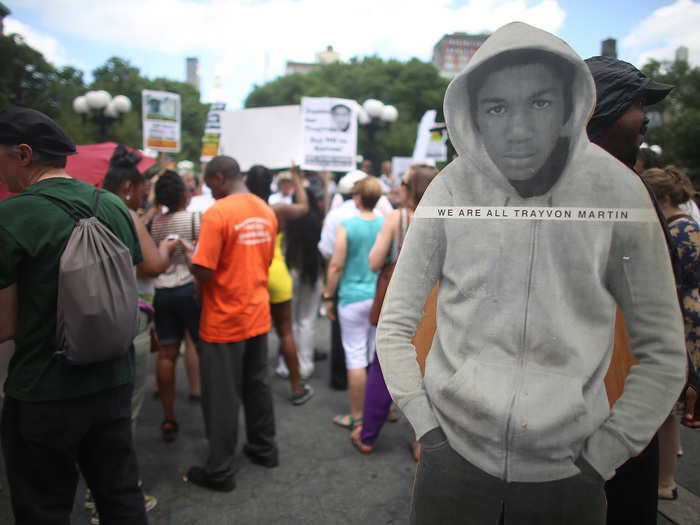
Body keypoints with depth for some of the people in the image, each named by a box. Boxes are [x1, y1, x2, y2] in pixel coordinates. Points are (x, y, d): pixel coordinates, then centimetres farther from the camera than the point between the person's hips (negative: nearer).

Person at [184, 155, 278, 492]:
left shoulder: (217, 213, -18)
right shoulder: (266, 211, 4)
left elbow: (204, 272, -21)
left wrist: (189, 254, -2)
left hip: (225, 321, -7)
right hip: (258, 315, 7)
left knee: (223, 396, 6)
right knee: (258, 384, 20)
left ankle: (220, 471, 19)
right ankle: (264, 449, 35)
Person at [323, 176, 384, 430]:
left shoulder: (347, 226, -10)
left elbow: (336, 266, -9)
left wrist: (329, 297, 1)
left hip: (354, 298, -4)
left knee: (356, 358, 3)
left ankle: (357, 416, 13)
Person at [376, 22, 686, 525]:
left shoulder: (618, 193, -9)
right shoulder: (451, 190, -10)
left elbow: (664, 353, -1)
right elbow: (395, 326, -2)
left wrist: (600, 457, -3)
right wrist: (426, 428, -5)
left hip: (567, 476, 1)